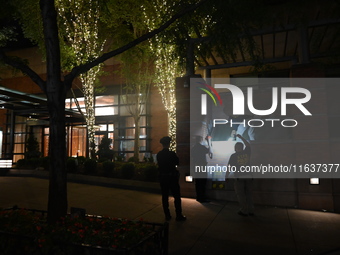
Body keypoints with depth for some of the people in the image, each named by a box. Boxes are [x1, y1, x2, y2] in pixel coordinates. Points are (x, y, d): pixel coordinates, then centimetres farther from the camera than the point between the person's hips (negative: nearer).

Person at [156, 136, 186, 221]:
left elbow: (159, 164, 9)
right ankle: (179, 215, 9)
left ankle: (167, 215, 15)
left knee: (165, 196, 10)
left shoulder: (158, 154, -2)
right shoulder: (172, 154, -14)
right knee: (177, 196, 5)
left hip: (162, 177, 4)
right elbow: (177, 162, -1)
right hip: (172, 177, -4)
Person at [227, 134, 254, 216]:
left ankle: (244, 211, 10)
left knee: (241, 195, 6)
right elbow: (248, 144, 23)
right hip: (248, 176, 4)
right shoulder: (247, 152, 3)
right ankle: (251, 211, 19)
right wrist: (240, 137, 31)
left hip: (239, 177, -4)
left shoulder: (234, 156, -6)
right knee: (248, 194, 14)